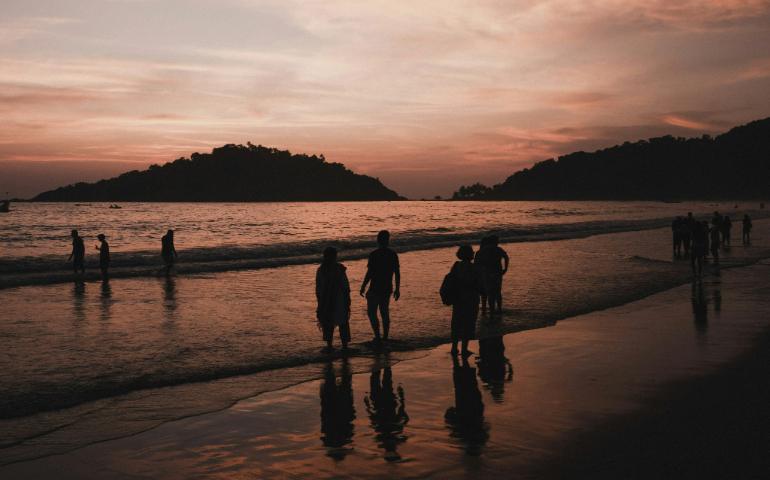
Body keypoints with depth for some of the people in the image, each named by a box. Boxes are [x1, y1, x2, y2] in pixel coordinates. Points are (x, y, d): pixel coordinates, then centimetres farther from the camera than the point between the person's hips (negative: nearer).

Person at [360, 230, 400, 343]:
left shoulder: (374, 255, -14)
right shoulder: (393, 255, 0)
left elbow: (369, 273, -14)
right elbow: (397, 273, 2)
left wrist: (363, 287, -4)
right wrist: (397, 289, 10)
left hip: (375, 288, -5)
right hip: (387, 288, 5)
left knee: (371, 312, 4)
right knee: (385, 312, 16)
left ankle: (377, 336, -3)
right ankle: (385, 337, 20)